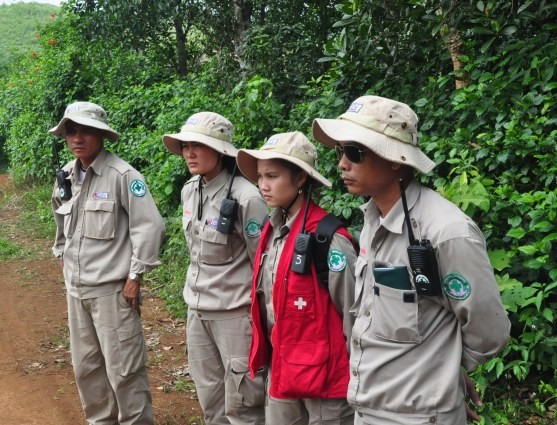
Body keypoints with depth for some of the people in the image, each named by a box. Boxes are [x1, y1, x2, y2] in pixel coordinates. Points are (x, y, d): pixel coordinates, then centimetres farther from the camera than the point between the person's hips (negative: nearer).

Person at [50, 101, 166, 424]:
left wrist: (135, 277, -15)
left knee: (123, 369, -1)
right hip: (76, 288, 7)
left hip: (112, 288, -7)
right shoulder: (66, 176, 8)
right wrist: (64, 261, 18)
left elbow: (150, 226, -15)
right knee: (86, 366, 17)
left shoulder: (122, 175, -13)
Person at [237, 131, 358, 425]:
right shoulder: (272, 231, 3)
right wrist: (267, 355, 14)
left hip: (325, 373, -7)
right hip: (281, 368, 7)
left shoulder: (329, 240, -20)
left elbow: (353, 315, -14)